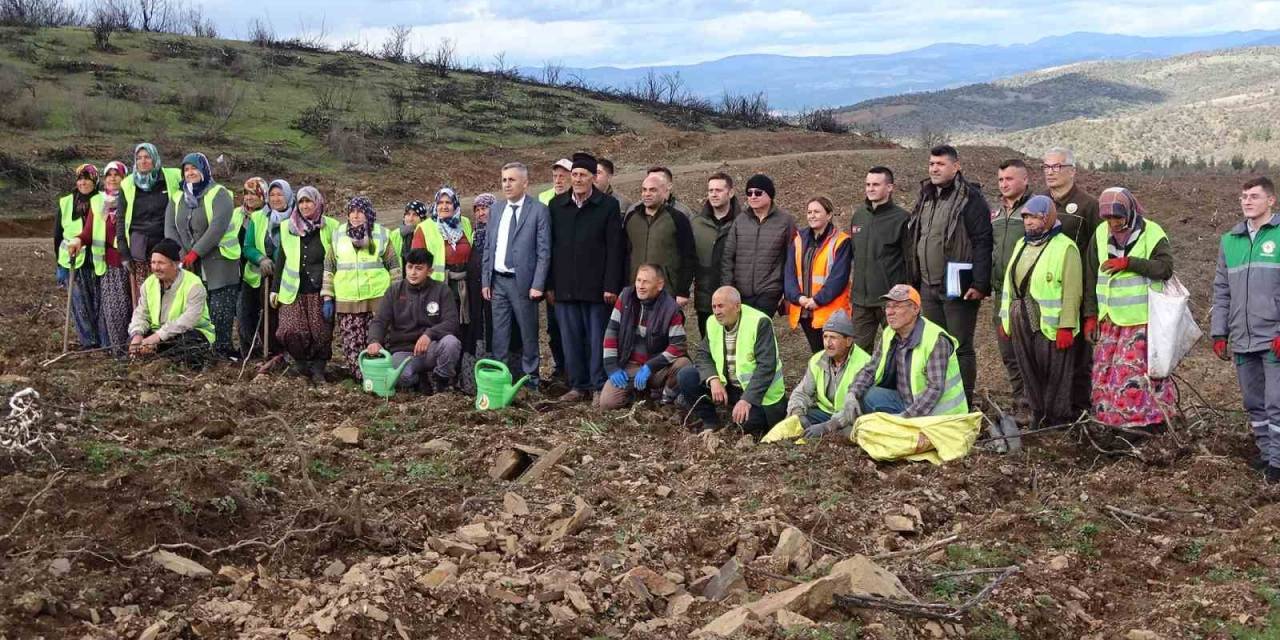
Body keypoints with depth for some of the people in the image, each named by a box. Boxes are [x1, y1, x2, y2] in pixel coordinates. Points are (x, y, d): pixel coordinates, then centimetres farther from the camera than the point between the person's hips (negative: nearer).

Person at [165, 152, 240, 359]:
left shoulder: (219, 194, -3)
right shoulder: (178, 198, 15)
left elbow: (218, 227, -15)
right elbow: (170, 229, 7)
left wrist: (195, 252, -16)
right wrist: (179, 255, -8)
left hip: (218, 261, -5)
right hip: (188, 264, 5)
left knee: (220, 307, -8)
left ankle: (223, 347, -1)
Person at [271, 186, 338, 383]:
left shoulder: (330, 227, 2)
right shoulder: (288, 228, 10)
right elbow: (280, 260, 16)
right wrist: (275, 288, 13)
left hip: (319, 292, -2)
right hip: (293, 291, 2)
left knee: (322, 333, -4)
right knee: (291, 331, -12)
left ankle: (318, 368, 17)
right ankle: (301, 361, 15)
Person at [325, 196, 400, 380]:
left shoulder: (382, 234, 5)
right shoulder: (338, 235, 10)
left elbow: (394, 266, 8)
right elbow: (329, 267, 12)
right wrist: (327, 296, 7)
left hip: (377, 298, -2)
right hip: (346, 301, 2)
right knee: (351, 344, -1)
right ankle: (360, 377, 8)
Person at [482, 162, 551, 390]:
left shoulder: (539, 210, -4)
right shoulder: (497, 210, 13)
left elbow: (544, 251, -8)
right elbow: (488, 247, 15)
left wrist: (537, 285, -14)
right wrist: (485, 280, 8)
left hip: (523, 282, -5)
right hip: (498, 281, 5)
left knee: (528, 334, 4)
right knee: (499, 334, 9)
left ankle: (530, 380, 14)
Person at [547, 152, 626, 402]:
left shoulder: (608, 206, -1)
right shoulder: (557, 205, 9)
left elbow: (614, 248, -4)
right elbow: (550, 247, 10)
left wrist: (611, 285, -10)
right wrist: (550, 284, 5)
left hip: (596, 287, -3)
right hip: (565, 286, 3)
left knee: (597, 339, 1)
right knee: (571, 339, 8)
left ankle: (599, 386, 10)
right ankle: (577, 385, 17)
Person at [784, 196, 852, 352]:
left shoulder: (841, 242, -4)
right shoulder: (799, 240, 12)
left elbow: (838, 277, -12)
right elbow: (789, 272, 5)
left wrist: (818, 300, -17)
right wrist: (797, 297, -9)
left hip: (830, 311, -5)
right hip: (803, 311, 5)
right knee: (816, 354, 14)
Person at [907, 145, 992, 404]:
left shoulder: (970, 198, -9)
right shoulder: (926, 198, 15)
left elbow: (982, 243, -15)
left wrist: (979, 284, -20)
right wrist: (914, 278, 16)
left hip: (958, 287, -7)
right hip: (928, 286, 8)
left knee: (961, 347, -1)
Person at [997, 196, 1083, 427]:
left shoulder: (1065, 247, -9)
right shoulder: (1021, 245, 16)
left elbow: (1072, 292, -14)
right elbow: (1010, 284, 18)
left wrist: (1066, 327, -18)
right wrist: (1005, 319, 15)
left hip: (1050, 326, -7)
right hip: (1021, 325, 7)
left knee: (1055, 376, 1)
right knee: (1030, 374, 13)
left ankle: (1058, 423, 11)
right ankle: (1038, 418, 25)